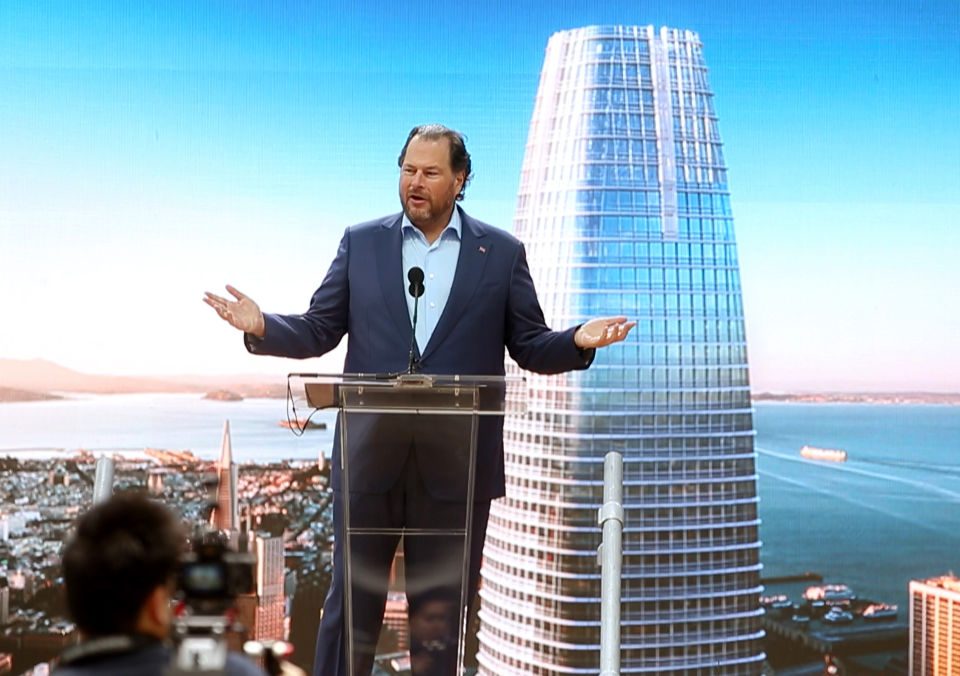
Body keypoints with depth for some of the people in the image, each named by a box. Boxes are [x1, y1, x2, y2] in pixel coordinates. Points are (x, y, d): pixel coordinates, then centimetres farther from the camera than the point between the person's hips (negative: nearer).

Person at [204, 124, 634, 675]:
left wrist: (577, 341, -15)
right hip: (370, 456, 1)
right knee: (352, 600, 6)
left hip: (456, 463, 0)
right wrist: (263, 327, -11)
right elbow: (319, 331, 7)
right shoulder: (360, 242, 7)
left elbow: (531, 347, 5)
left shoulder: (502, 253, 5)